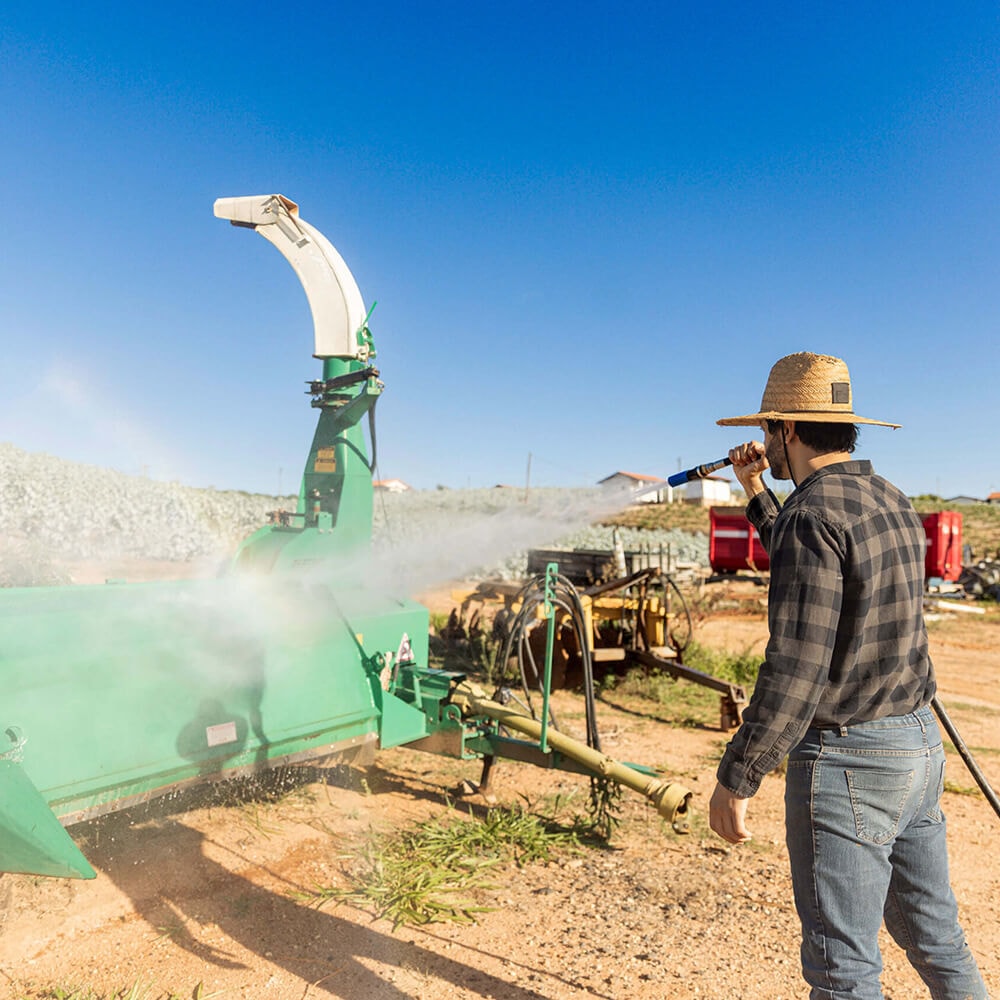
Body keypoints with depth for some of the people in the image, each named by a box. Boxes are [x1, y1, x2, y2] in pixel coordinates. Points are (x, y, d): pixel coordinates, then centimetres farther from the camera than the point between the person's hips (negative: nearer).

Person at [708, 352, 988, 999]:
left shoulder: (813, 511, -20)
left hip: (847, 759, -9)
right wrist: (755, 492, 28)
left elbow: (796, 668, -25)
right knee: (937, 940, 23)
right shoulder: (894, 503, 8)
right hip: (920, 745, 9)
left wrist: (736, 779, -18)